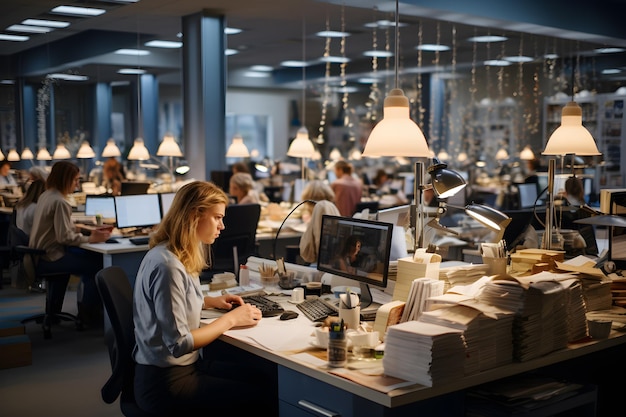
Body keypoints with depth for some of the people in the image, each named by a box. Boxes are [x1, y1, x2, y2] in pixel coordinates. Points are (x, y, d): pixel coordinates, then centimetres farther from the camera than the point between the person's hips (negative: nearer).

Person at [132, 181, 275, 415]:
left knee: (261, 382, 0)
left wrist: (212, 302, 12)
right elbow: (179, 344, -24)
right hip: (165, 382, -9)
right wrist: (230, 319, -15)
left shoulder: (175, 254, 7)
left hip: (184, 365, 9)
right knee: (259, 396, -11)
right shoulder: (167, 266, -24)